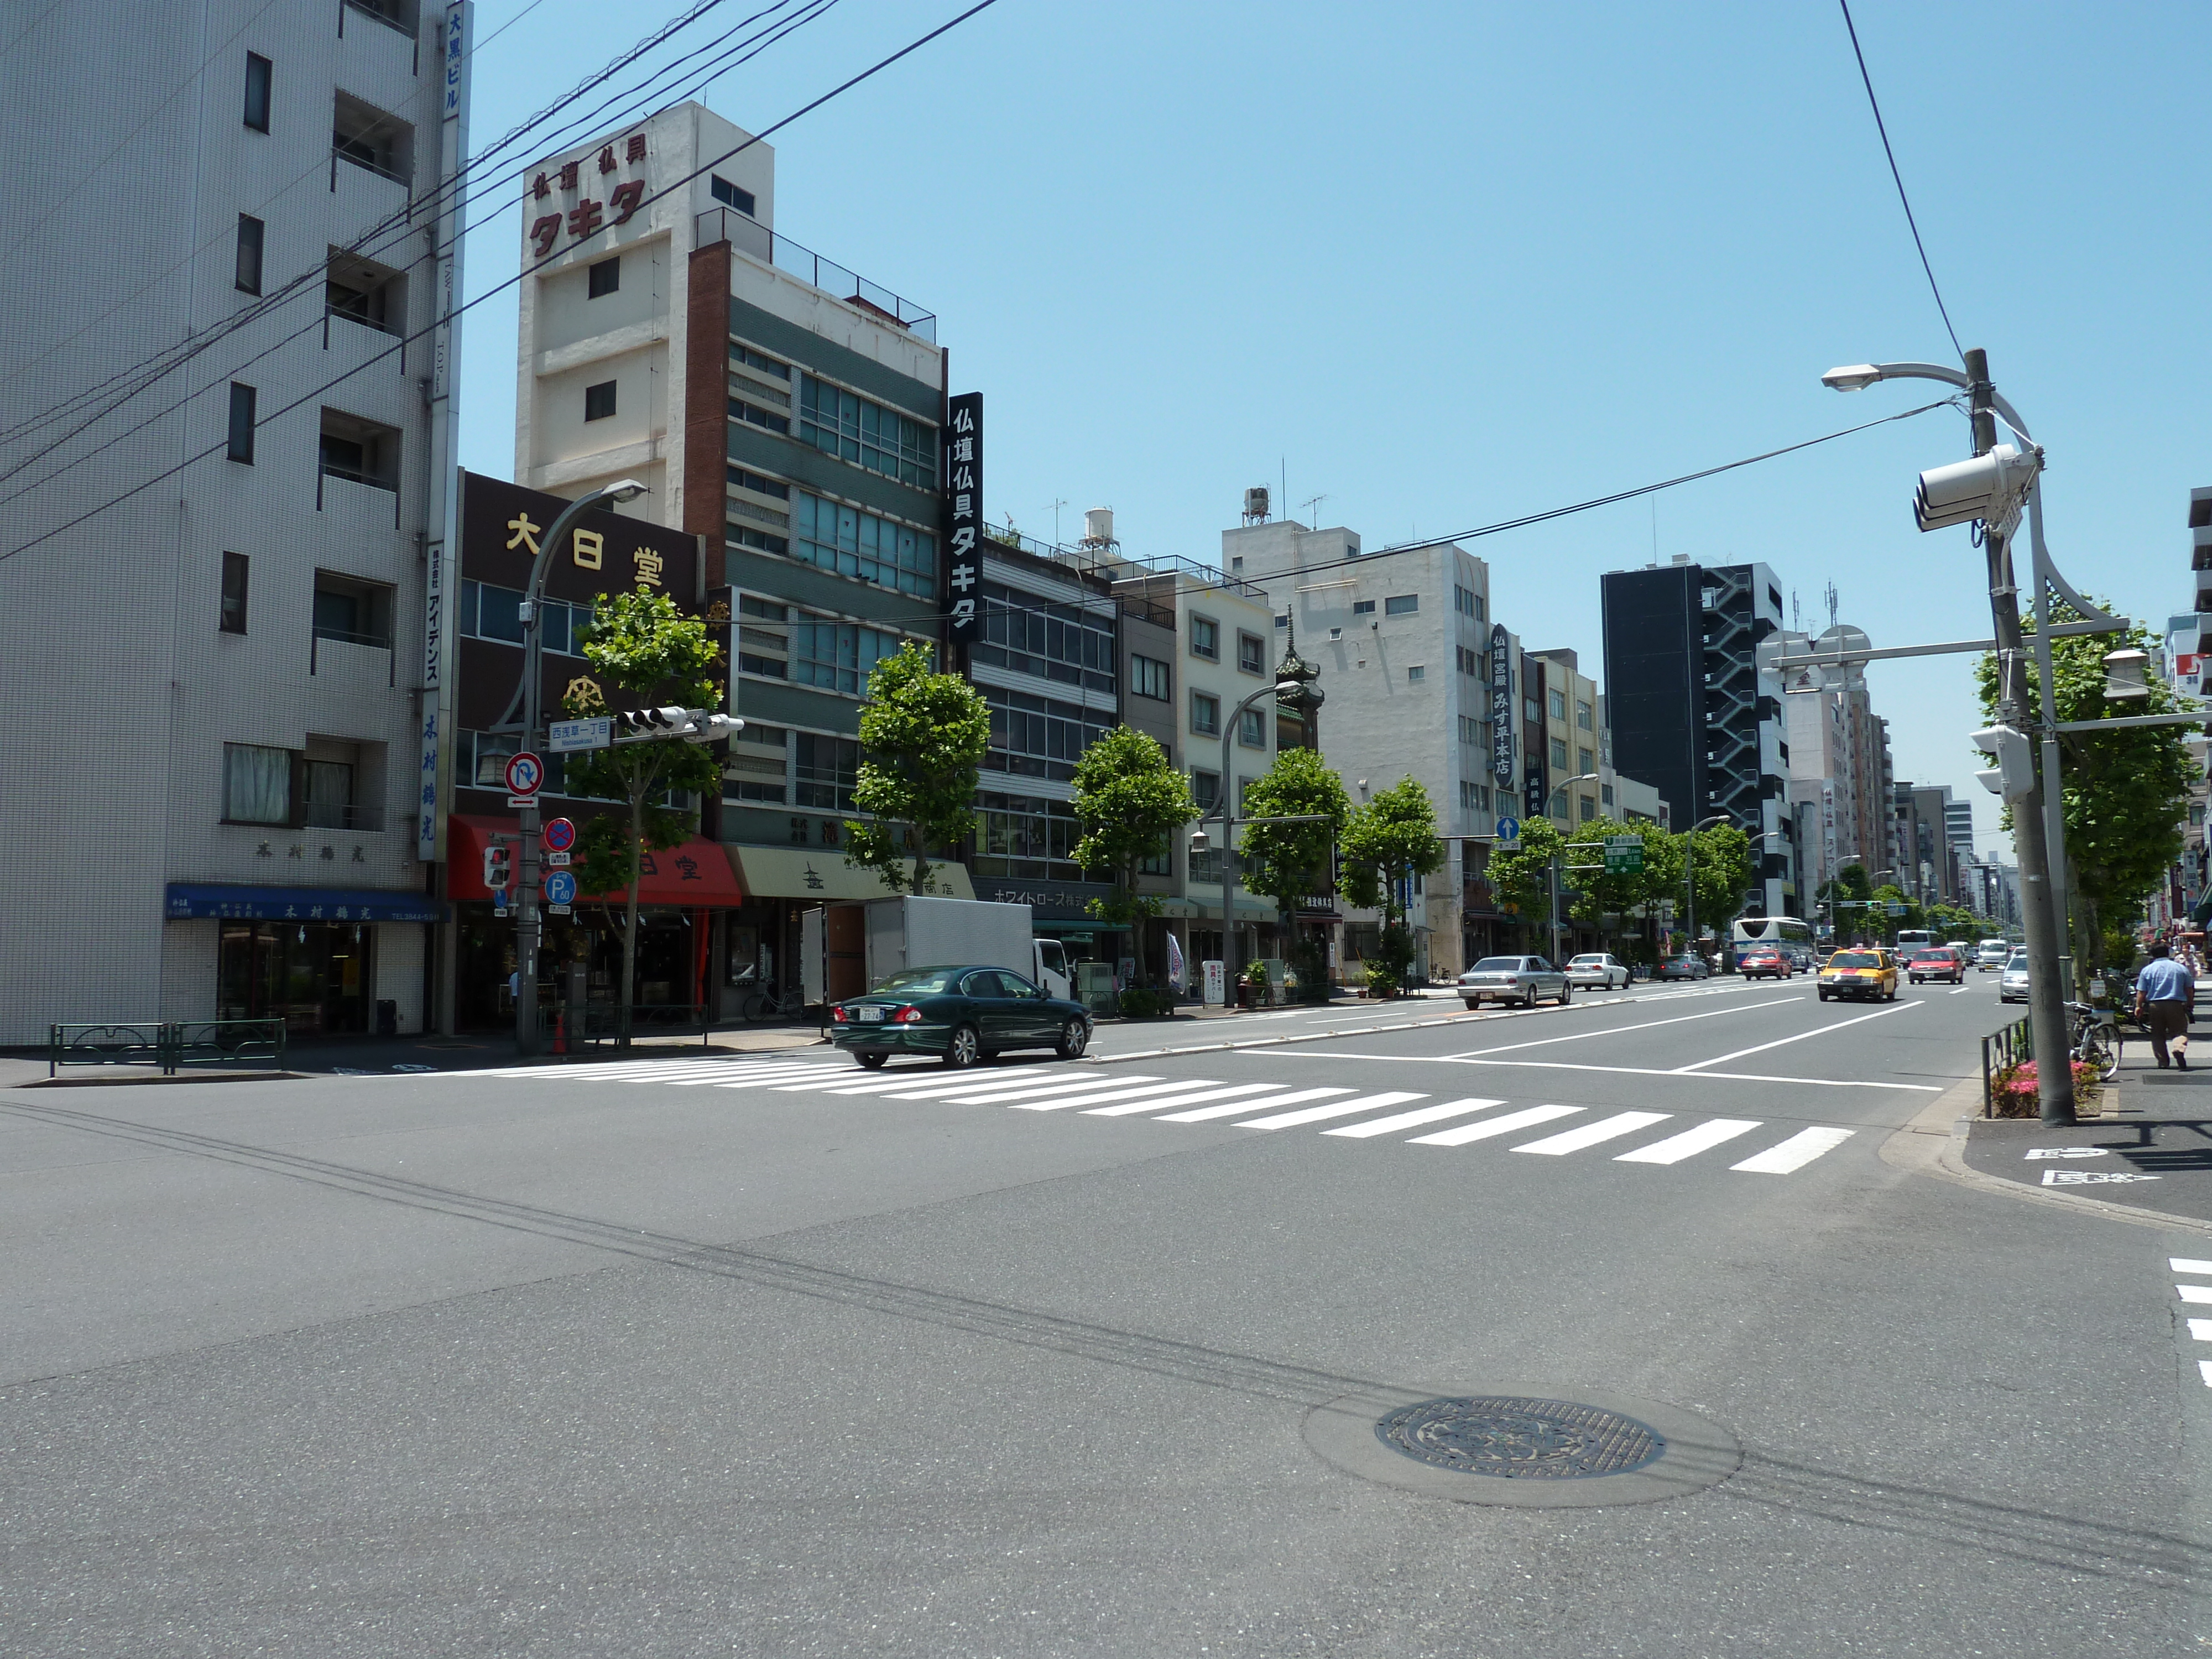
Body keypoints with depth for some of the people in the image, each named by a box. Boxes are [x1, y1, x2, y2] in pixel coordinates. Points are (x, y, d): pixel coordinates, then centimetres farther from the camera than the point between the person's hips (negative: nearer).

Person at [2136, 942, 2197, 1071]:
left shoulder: (2147, 970, 2)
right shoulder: (2181, 968, 5)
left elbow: (2141, 992, 1)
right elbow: (2189, 990, 12)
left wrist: (2139, 1007, 11)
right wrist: (2190, 1004, 27)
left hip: (2155, 1005, 0)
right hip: (2176, 1004, 0)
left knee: (2158, 1035, 9)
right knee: (2180, 1031, 3)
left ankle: (2162, 1061, 6)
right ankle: (2179, 1049, -27)